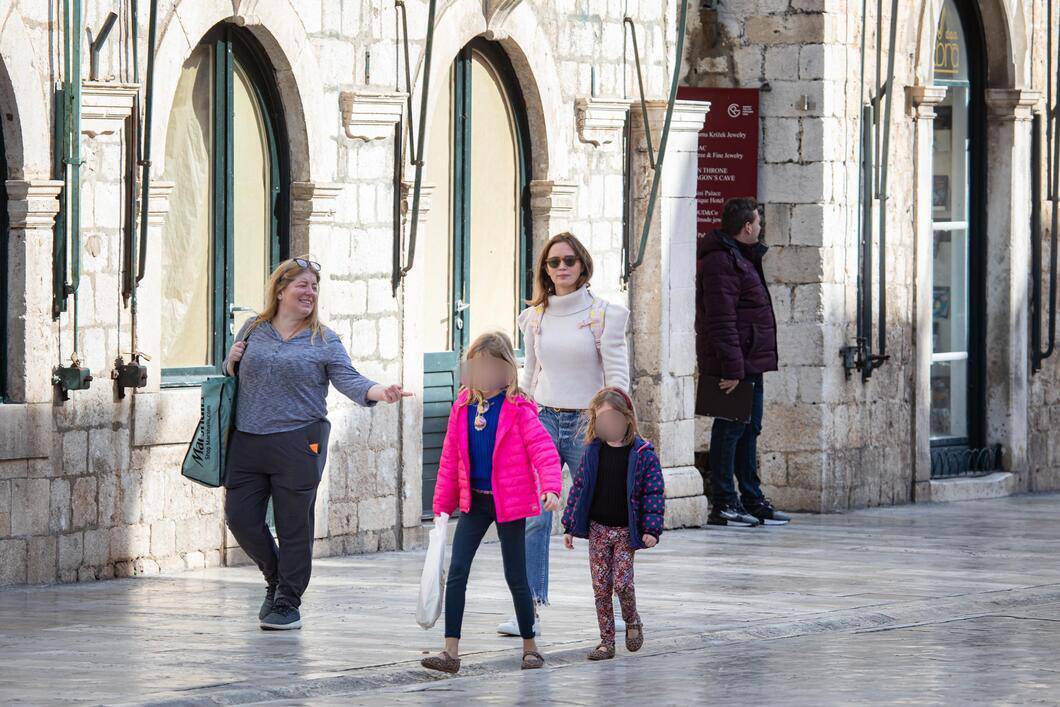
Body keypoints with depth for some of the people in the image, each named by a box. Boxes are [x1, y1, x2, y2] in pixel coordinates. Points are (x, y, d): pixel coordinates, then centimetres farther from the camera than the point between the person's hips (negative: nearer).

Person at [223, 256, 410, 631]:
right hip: (248, 441, 3)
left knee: (294, 525, 0)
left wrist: (379, 391, -25)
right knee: (240, 515, 3)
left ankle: (287, 604, 12)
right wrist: (231, 362, 0)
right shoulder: (253, 330, 12)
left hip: (298, 443, -3)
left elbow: (347, 379, -6)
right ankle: (275, 576, 28)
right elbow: (231, 375, 24)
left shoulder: (324, 340, 5)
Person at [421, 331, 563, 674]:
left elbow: (542, 449, -16)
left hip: (509, 504, -4)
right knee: (456, 572, -7)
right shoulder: (463, 408, 5)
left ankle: (529, 644, 22)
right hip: (474, 502, 4)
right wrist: (442, 504, 13)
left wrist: (551, 487, -31)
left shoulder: (518, 409, -9)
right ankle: (451, 652, -8)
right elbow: (450, 458, 12)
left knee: (516, 577, 4)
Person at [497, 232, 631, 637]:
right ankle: (531, 610, -8)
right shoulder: (535, 317, 9)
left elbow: (617, 376, -5)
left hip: (586, 422, -3)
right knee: (533, 517, -8)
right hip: (543, 421, 3)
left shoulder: (603, 315, -3)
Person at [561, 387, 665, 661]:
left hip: (626, 530, -3)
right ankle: (606, 641, 10)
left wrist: (651, 529, -13)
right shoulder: (593, 452, 3)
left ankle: (632, 621, 19)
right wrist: (570, 526, 7)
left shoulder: (642, 453, -8)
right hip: (597, 528, 3)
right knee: (601, 587, 3)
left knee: (622, 582, -12)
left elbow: (653, 492, -6)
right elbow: (579, 488, 9)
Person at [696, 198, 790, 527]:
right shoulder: (721, 262, -17)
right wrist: (731, 368, -25)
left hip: (749, 364, 11)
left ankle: (751, 500, 23)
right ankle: (723, 505, -3)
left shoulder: (741, 257, 19)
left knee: (749, 430, 15)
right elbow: (721, 321, -23)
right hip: (733, 366, -11)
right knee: (730, 429, -6)